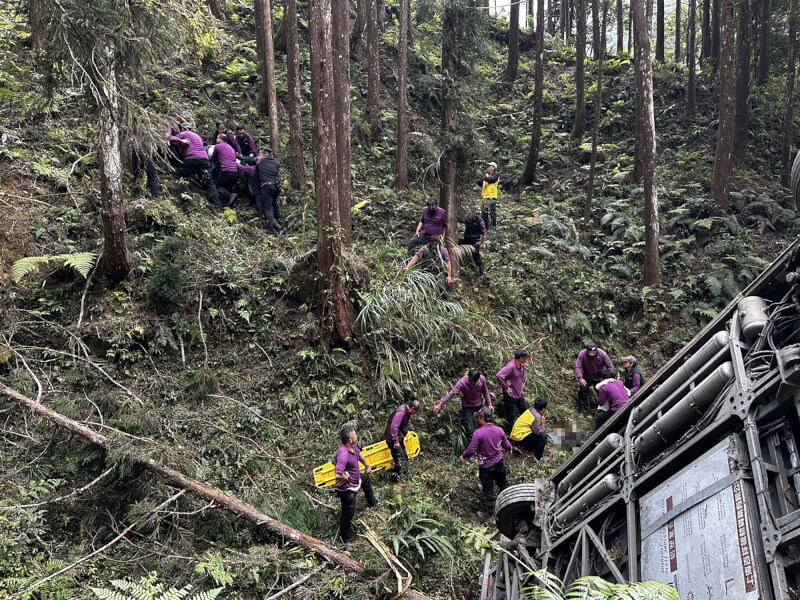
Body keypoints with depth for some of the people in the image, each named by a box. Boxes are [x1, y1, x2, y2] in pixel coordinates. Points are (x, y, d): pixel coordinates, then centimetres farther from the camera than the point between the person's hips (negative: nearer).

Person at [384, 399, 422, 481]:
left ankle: (405, 474, 39)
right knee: (399, 460, -5)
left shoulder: (407, 411, 3)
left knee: (405, 457, 23)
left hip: (399, 438, 10)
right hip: (393, 438, -10)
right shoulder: (401, 412, -29)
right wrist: (396, 441, -25)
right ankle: (395, 478, 8)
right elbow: (394, 427, -30)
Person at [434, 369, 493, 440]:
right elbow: (451, 393, -32)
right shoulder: (462, 382, -28)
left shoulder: (482, 379, -18)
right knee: (469, 429, -8)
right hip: (467, 407, -3)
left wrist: (489, 404, -1)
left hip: (479, 406, 3)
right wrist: (440, 404, -39)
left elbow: (485, 392, 0)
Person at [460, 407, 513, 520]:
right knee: (503, 484, 23)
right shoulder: (499, 430, -8)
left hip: (485, 466, -5)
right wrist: (511, 449, 28)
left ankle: (489, 512, 22)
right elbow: (506, 444, 5)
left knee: (488, 489, 9)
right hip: (499, 463, 5)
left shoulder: (478, 433, -25)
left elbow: (472, 450, -23)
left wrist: (464, 456, -4)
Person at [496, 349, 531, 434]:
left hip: (519, 394, 9)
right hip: (510, 395, -9)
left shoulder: (522, 365, 1)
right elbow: (499, 376, -35)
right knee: (510, 418, 1)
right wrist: (505, 388, -25)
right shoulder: (511, 366, -26)